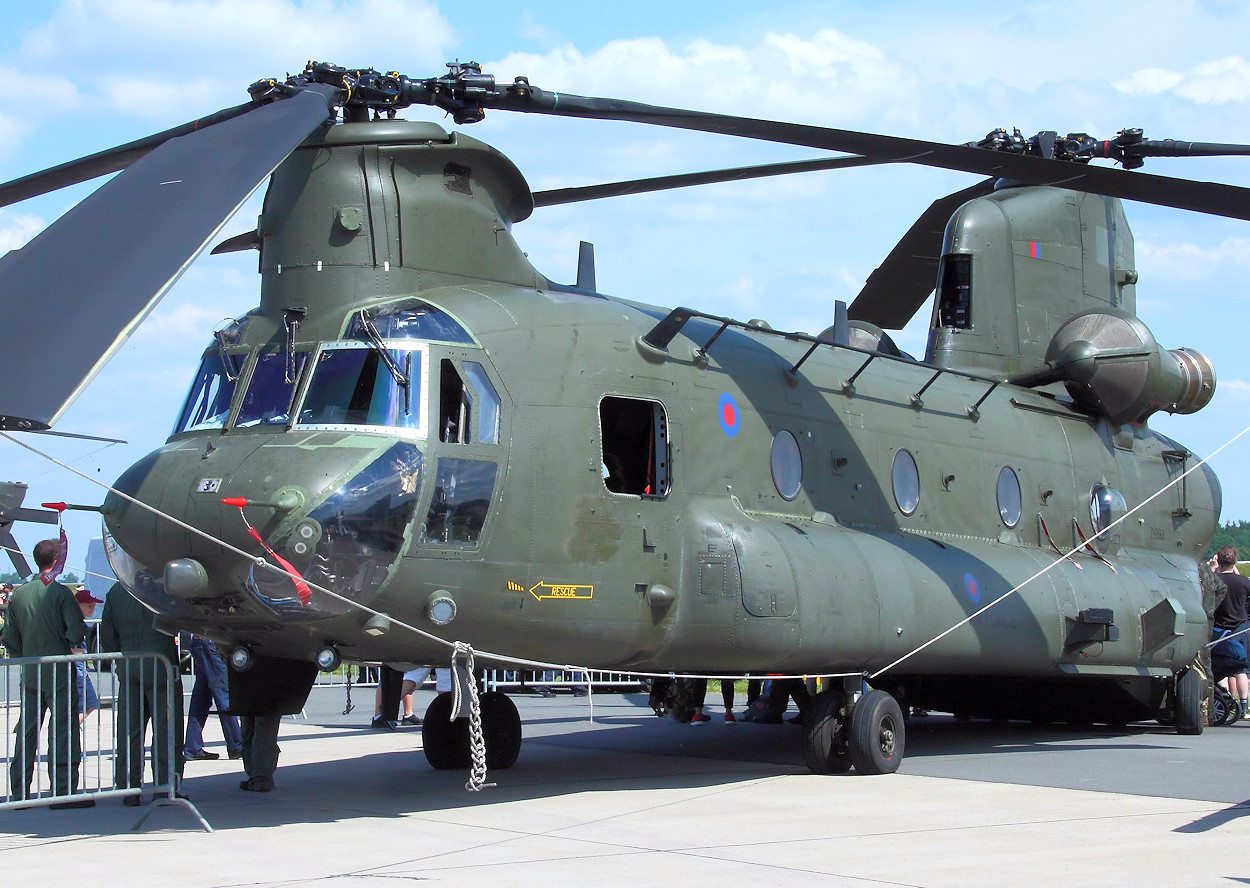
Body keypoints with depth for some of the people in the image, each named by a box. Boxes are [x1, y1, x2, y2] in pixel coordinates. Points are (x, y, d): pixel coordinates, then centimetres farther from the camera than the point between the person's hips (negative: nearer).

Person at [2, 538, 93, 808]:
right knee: (62, 730, -2)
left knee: (26, 731, 11)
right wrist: (76, 647, 5)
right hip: (59, 672, -6)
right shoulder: (60, 593, -12)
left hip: (29, 672, 6)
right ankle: (63, 791, -4)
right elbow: (76, 630, -15)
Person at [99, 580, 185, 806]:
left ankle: (128, 788, 10)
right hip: (159, 667, -5)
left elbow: (107, 635, 9)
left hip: (127, 668, 5)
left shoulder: (116, 591, 5)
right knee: (165, 729, 2)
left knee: (128, 730, 9)